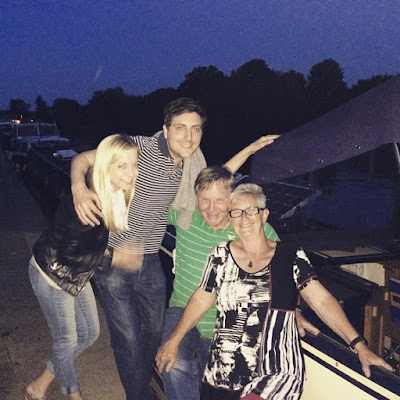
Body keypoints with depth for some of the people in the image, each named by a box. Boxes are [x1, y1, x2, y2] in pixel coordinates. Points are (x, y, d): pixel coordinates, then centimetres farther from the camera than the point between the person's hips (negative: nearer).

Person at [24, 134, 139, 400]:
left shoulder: (120, 195, -11)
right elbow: (69, 254, -30)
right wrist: (112, 257, -31)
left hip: (76, 274, 8)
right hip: (51, 272, -8)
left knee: (90, 333, 17)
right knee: (67, 340, 6)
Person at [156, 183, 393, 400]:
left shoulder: (291, 256, 1)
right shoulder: (221, 255, 7)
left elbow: (322, 300, -4)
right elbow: (202, 299, 12)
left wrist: (358, 345, -12)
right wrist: (175, 340, 7)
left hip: (277, 374, -2)